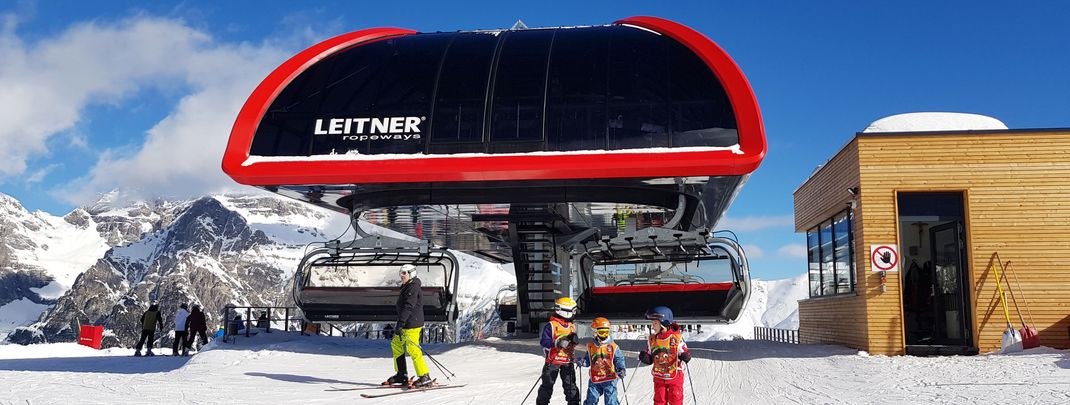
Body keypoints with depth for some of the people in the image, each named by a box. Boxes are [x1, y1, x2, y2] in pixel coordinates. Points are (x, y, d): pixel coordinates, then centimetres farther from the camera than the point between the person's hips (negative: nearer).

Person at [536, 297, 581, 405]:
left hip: (567, 361, 5)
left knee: (570, 385, 4)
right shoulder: (551, 325, -11)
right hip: (553, 360, -5)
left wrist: (574, 340, -5)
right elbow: (543, 341, -15)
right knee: (547, 385, 6)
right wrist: (557, 343, -27)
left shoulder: (571, 326, 10)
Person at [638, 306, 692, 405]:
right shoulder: (651, 339, -2)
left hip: (675, 377, -3)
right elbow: (650, 359, 5)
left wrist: (685, 356, -28)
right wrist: (644, 358, -16)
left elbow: (684, 352, -6)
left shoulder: (676, 338, -14)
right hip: (659, 378, 3)